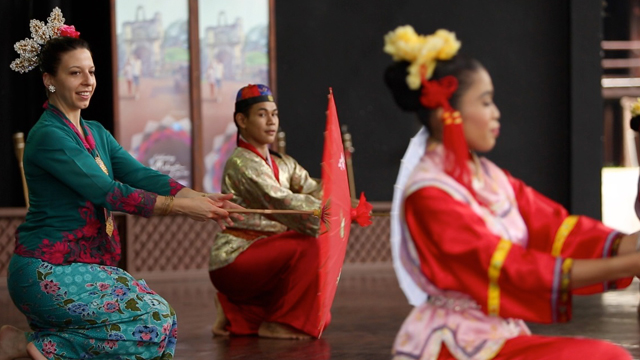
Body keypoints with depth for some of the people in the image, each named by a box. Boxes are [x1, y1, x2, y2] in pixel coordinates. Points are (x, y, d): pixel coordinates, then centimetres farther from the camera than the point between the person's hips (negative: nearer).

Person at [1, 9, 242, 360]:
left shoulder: (96, 133, 15)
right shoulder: (48, 136, -14)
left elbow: (139, 174, 3)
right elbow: (106, 192, -21)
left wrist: (200, 198, -13)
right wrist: (180, 206, -22)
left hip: (86, 265, 9)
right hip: (47, 273, -9)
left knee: (164, 324, -2)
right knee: (154, 323, -18)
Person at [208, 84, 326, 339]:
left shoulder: (283, 164, 14)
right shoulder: (241, 163, -14)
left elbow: (315, 192, -2)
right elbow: (283, 203, -25)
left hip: (259, 256, 9)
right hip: (233, 259, -9)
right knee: (308, 247, -25)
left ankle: (240, 315, 16)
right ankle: (279, 323, -12)